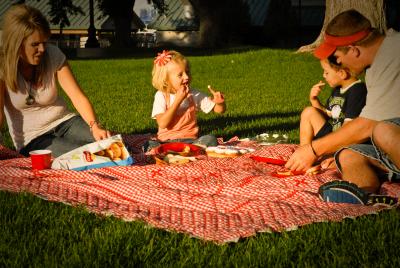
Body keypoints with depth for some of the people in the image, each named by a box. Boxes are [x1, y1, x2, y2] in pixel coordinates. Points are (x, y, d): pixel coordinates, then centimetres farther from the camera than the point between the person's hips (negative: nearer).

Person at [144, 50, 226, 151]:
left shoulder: (194, 94, 3)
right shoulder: (161, 96, -3)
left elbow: (219, 110, 4)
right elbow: (162, 124, -16)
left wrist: (220, 103, -21)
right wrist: (178, 100, -19)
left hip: (190, 140, 2)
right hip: (166, 141, -2)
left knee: (210, 139, -27)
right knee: (151, 146, -33)